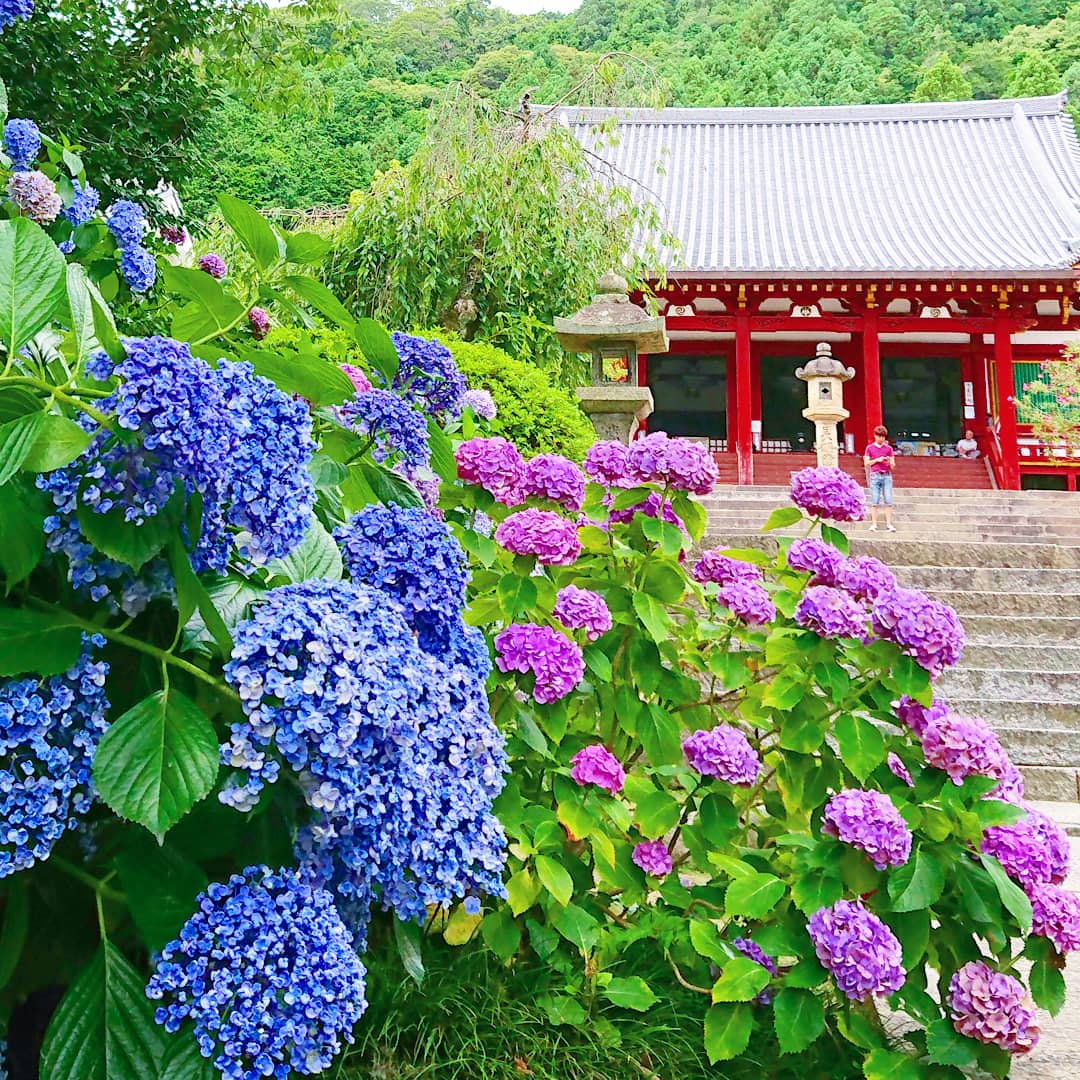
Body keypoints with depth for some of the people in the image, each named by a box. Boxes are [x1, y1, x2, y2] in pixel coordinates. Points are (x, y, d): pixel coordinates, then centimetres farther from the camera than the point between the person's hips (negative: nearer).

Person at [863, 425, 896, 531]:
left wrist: (889, 462, -11)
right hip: (875, 476, -1)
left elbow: (893, 465, 11)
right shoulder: (869, 448, 10)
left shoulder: (889, 448, 12)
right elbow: (866, 463, 5)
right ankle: (874, 524, -3)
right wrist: (877, 460, -8)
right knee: (874, 501, -4)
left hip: (887, 475, 1)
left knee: (888, 501, -4)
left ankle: (889, 524, -3)